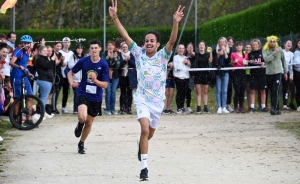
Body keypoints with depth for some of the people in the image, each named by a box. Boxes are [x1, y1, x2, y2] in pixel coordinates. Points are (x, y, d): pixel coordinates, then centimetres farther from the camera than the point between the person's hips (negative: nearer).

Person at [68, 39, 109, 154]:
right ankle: (80, 125, 11)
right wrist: (71, 83, -12)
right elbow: (70, 73, 7)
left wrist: (95, 80, -26)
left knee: (89, 122, 12)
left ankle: (81, 144, 34)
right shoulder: (83, 61, -7)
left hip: (96, 97, 2)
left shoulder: (104, 65, -8)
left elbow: (105, 85, -8)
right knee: (82, 116, -27)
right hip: (83, 94, -2)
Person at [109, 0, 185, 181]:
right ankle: (144, 166, -15)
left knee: (150, 133, 19)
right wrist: (115, 17, -21)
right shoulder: (139, 53, -4)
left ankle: (141, 145, 55)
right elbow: (125, 36, -11)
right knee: (145, 129, -20)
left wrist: (176, 23, -40)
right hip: (142, 98, -2)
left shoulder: (163, 56, -7)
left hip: (158, 100, 2)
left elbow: (172, 41, -24)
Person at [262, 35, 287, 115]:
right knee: (272, 92, 7)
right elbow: (266, 59, -16)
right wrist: (274, 53, -17)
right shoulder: (265, 50, 1)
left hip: (278, 73, -2)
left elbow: (283, 60, 12)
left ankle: (274, 108, -20)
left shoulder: (279, 49, 2)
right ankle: (277, 109, 14)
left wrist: (285, 72, 13)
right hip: (269, 73, 2)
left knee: (275, 91, -15)